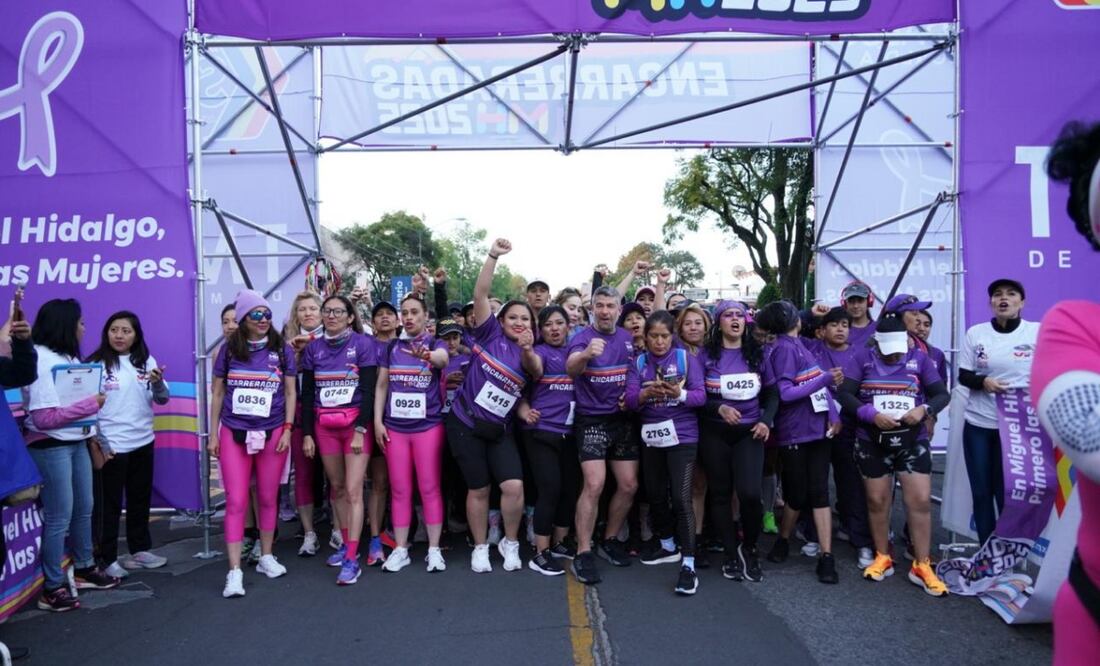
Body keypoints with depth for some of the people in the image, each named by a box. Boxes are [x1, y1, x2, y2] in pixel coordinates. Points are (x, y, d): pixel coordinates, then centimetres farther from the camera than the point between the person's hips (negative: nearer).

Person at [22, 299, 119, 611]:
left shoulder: (69, 357, 10)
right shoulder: (41, 360, -17)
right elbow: (44, 418, -22)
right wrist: (91, 404, -20)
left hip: (77, 443, 9)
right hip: (51, 447, -9)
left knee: (84, 509, 18)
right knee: (59, 516, -2)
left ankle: (84, 569, 33)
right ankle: (52, 588, 10)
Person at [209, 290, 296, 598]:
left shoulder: (282, 349, 3)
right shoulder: (229, 349, 3)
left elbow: (291, 393, 5)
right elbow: (218, 393, 8)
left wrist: (287, 430, -2)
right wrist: (212, 434, 5)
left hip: (272, 433, 0)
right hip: (233, 433, 0)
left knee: (268, 499, 9)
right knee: (236, 501, -3)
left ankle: (266, 557, 26)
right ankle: (235, 571, 0)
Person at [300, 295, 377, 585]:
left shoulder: (363, 344, -4)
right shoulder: (313, 348, 7)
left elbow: (368, 390, -8)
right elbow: (307, 394, 8)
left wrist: (360, 430, -14)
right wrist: (307, 433, 4)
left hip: (356, 423, -4)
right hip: (323, 426, 4)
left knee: (353, 490, -7)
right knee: (336, 487, 12)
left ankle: (351, 559, -5)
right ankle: (347, 544, 27)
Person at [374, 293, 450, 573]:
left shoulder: (436, 344, -1)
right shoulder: (391, 347, 9)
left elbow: (443, 358, -25)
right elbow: (381, 385, 10)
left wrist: (427, 355, -48)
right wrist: (377, 420, 0)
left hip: (428, 425, -3)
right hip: (395, 426, 3)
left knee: (430, 488, 1)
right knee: (399, 489, 7)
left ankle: (434, 549, 10)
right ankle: (400, 549, 16)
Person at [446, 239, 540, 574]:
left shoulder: (531, 355, 4)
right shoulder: (490, 334, -4)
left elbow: (536, 374, -18)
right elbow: (480, 294, -14)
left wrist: (528, 350, -37)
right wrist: (494, 255, -23)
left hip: (499, 429, 2)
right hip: (465, 423, -2)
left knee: (514, 486, -10)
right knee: (478, 489, 5)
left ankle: (511, 543, 14)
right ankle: (480, 548, 24)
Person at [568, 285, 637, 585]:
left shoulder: (629, 338, 5)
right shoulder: (582, 337, -11)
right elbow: (571, 369, -32)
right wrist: (586, 354, -54)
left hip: (623, 419, 5)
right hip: (592, 421, -5)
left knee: (629, 485, 6)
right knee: (594, 485, -16)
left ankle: (609, 540, 26)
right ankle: (583, 553, -6)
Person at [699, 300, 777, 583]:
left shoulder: (757, 354, 7)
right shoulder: (707, 355, -1)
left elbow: (772, 393, 10)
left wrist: (766, 421, -6)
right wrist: (719, 407, -20)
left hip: (749, 432, 1)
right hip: (715, 433, 0)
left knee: (750, 493, -14)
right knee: (721, 494, 6)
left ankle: (749, 548, 12)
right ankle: (732, 554, 22)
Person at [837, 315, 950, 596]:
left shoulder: (919, 358, -1)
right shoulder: (864, 358, -3)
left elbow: (942, 394, 1)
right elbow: (845, 394, -8)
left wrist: (924, 409, -19)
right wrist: (871, 414, -21)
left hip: (913, 441, 0)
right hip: (872, 442, 0)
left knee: (921, 501, -4)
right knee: (877, 501, 10)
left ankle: (922, 566, 9)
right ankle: (882, 558, 28)